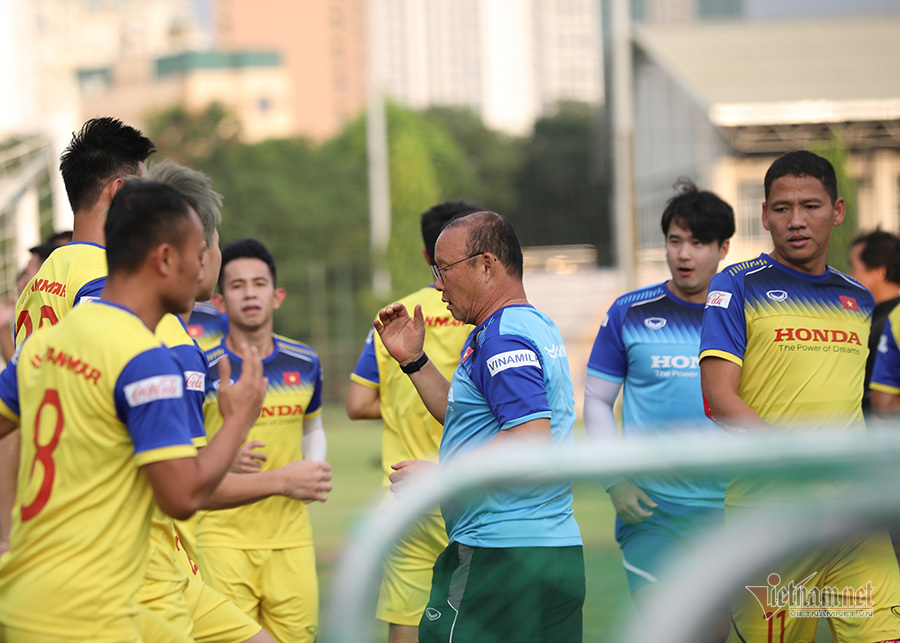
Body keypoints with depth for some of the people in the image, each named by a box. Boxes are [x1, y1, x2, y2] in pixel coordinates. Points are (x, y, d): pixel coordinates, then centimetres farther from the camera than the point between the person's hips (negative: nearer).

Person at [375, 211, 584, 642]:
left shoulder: (504, 339, -14)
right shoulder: (537, 327, 19)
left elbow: (533, 442, -25)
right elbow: (464, 417, 28)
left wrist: (439, 477, -18)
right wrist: (413, 360, 20)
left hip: (499, 558, -10)